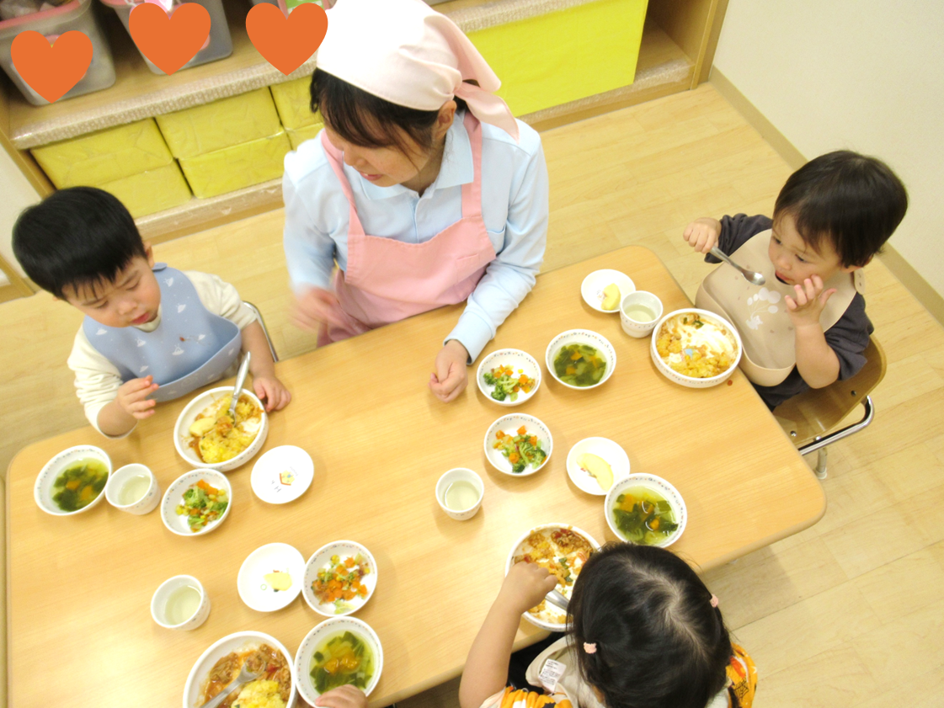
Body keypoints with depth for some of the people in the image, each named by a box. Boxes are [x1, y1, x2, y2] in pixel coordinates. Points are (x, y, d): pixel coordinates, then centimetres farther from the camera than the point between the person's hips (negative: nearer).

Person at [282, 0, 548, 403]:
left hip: (479, 325, 0)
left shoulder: (516, 155, -27)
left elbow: (516, 266, -11)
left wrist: (463, 343, -22)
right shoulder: (311, 177, -26)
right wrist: (308, 287, -21)